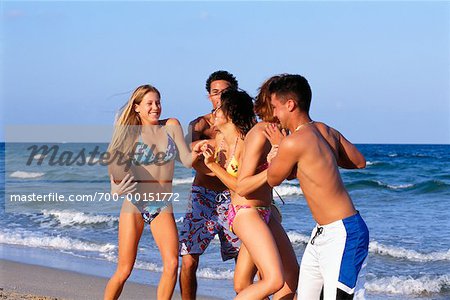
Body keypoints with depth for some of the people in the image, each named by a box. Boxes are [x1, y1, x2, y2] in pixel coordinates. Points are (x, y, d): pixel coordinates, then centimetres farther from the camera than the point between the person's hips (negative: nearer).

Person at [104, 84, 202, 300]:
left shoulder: (171, 126, 6)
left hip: (163, 205, 2)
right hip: (135, 203, -2)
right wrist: (116, 187, -27)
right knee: (124, 270, -4)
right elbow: (113, 164, -6)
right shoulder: (130, 132, 1)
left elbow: (187, 160, 0)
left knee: (171, 264, -14)